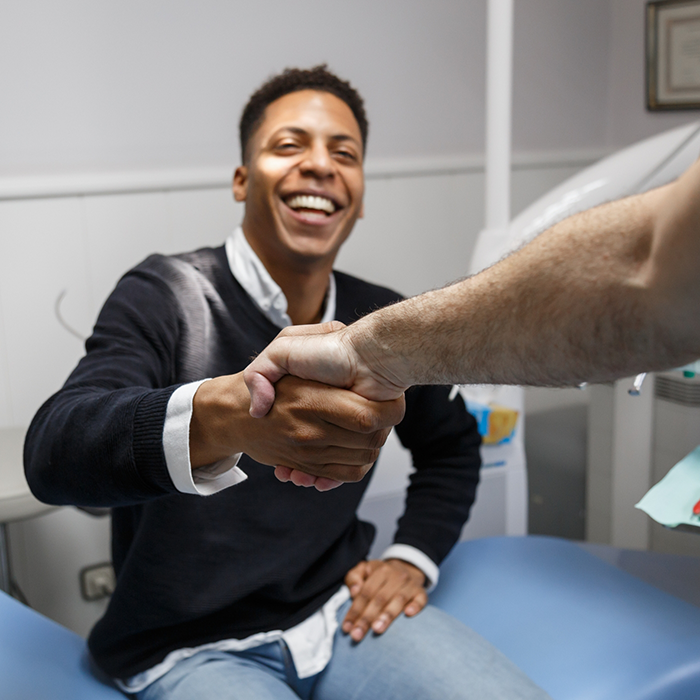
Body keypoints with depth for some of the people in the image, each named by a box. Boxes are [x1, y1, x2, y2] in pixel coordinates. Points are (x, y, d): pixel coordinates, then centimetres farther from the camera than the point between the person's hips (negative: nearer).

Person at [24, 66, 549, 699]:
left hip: (341, 612, 4)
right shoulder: (166, 297, -11)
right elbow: (52, 452, -30)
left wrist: (413, 558, 6)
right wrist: (223, 414, -50)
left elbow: (452, 444, 22)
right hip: (190, 647, -4)